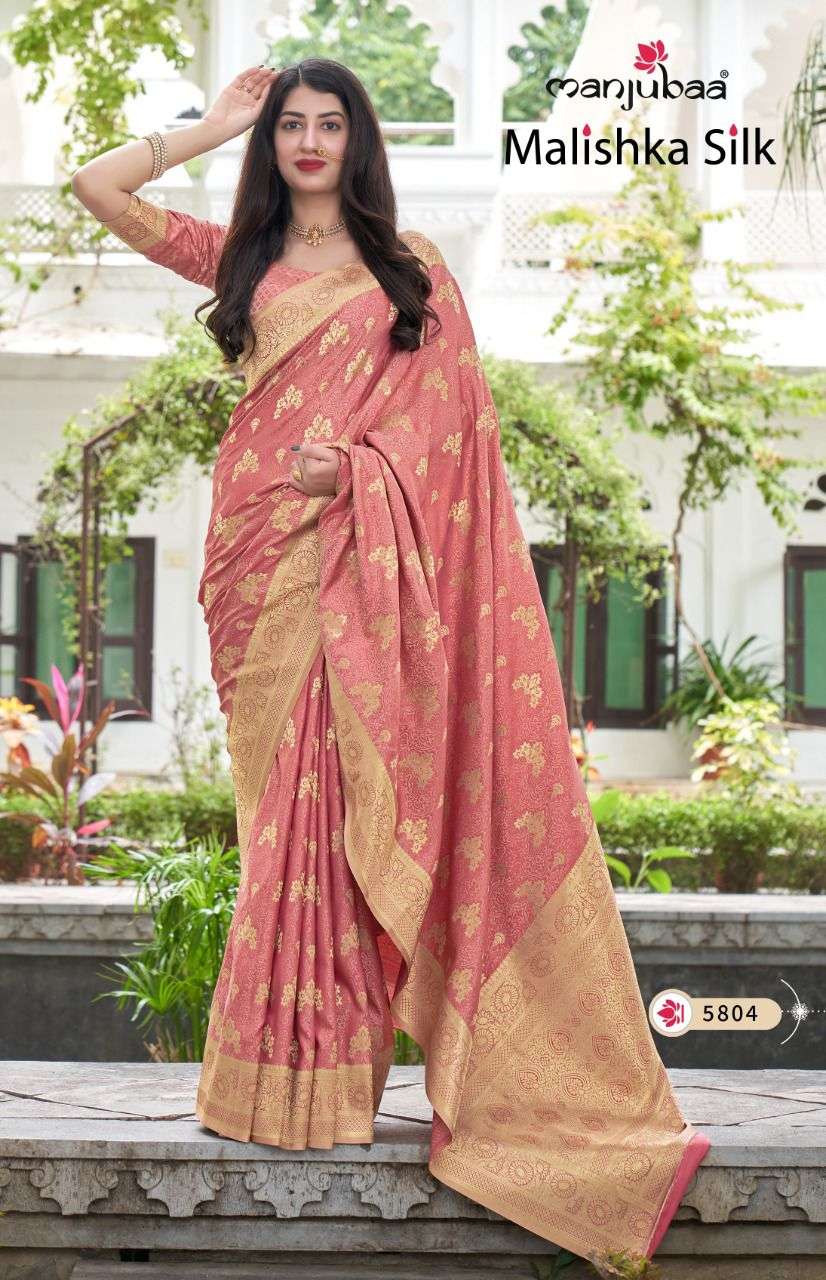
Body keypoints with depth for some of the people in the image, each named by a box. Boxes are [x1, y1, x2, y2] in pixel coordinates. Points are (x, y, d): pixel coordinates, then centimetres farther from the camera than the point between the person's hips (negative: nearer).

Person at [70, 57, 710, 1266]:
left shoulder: (412, 264, 12)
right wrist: (217, 123, 15)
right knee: (284, 799, -1)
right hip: (264, 553, 2)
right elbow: (97, 186, 12)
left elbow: (447, 412, 5)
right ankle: (290, 1077, 2)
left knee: (341, 795, -7)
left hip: (363, 551, -2)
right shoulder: (242, 258, 16)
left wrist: (358, 468, -12)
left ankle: (326, 1073, -4)